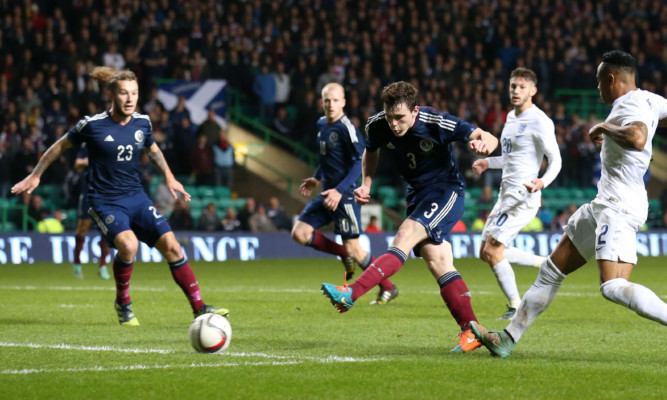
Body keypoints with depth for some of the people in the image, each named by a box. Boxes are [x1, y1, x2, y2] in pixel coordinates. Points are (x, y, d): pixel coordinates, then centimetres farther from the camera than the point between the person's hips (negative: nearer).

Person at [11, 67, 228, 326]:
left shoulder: (142, 122, 1)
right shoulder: (92, 125, -12)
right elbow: (61, 146, 4)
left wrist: (169, 177, 23)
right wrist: (36, 175, 11)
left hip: (136, 197, 5)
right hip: (104, 201, -5)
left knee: (170, 245, -8)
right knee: (128, 244, -30)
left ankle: (199, 308, 0)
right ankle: (123, 303, -5)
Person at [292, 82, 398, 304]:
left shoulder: (346, 128, -16)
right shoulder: (321, 124, 11)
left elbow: (361, 161, -20)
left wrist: (340, 191, -26)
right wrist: (316, 178, 17)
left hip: (345, 195, -8)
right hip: (327, 193, 8)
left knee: (353, 248, -7)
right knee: (299, 233, -2)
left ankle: (388, 288, 10)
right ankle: (345, 255, 14)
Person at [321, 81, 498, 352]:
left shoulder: (436, 124, -23)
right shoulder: (377, 126, -9)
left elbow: (488, 138, -16)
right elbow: (371, 151, 16)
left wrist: (484, 143, -41)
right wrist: (366, 185, 0)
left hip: (446, 192, -6)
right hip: (417, 195, 6)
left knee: (405, 237, -25)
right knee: (437, 262, -5)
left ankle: (351, 295, -36)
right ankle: (471, 331, -5)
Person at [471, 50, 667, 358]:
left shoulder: (633, 106, -18)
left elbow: (637, 139, -39)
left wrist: (605, 128, -21)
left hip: (619, 207, -11)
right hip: (604, 204, 11)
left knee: (613, 287, -26)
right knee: (552, 270, 16)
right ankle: (508, 339, 24)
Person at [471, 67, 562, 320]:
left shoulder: (539, 122, -12)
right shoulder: (511, 117, 15)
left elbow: (555, 160, -15)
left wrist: (543, 181, -33)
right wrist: (488, 162, 17)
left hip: (523, 195, -10)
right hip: (507, 193, 10)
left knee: (492, 251, -13)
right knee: (486, 253, 10)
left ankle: (516, 307, -2)